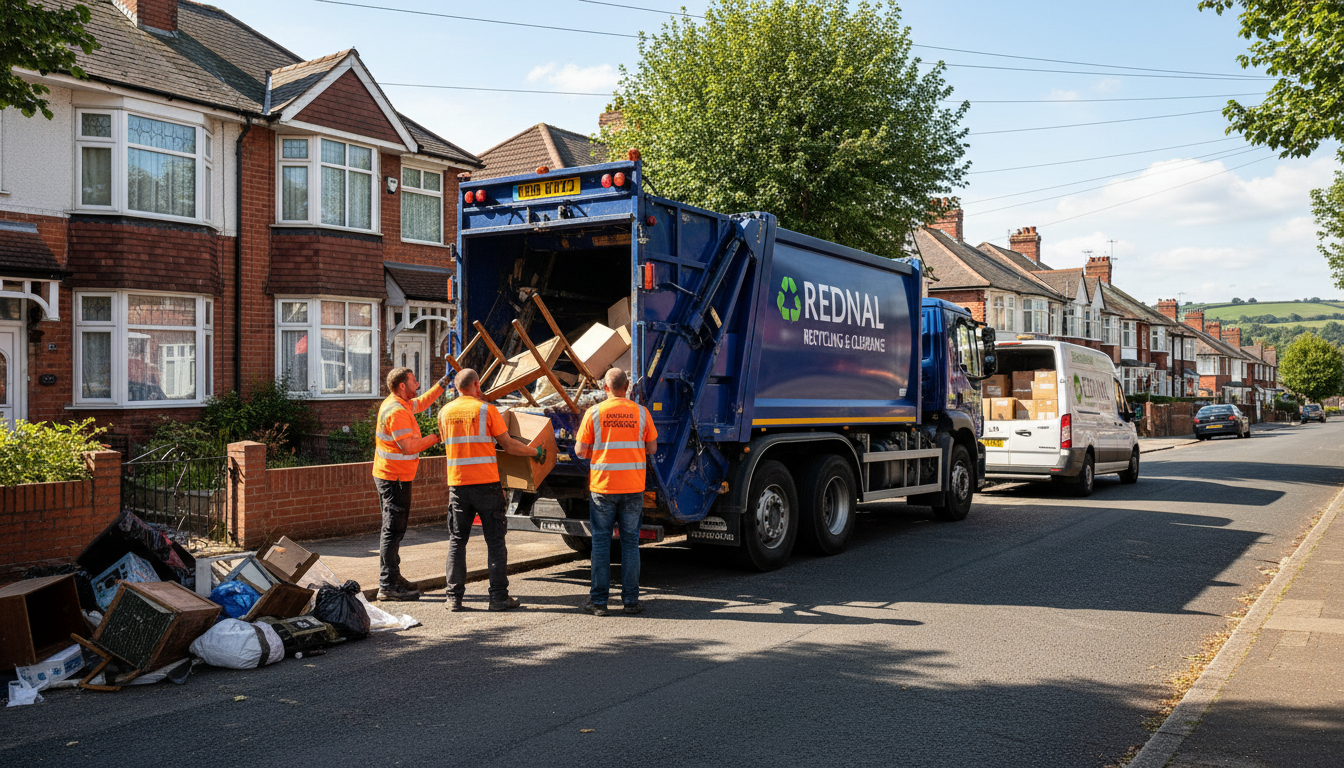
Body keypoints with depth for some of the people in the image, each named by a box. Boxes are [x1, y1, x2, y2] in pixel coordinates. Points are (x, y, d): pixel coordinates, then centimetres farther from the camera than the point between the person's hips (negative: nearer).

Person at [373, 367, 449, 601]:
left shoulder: (401, 404, 12)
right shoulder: (396, 411, -20)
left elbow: (421, 403, 32)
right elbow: (408, 447, -25)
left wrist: (442, 383, 28)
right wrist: (435, 438, -14)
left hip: (395, 476, 11)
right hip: (394, 477, -11)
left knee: (395, 528, 18)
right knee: (393, 529, -9)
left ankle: (392, 577, 28)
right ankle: (388, 586, -7)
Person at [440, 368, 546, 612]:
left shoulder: (445, 412, 7)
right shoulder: (486, 409, -5)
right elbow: (508, 445, -4)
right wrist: (535, 451, 9)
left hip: (457, 483, 4)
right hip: (486, 482, -3)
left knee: (457, 541, 10)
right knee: (495, 541, 4)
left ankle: (454, 598, 9)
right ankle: (498, 597, 5)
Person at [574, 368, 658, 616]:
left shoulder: (594, 413, -4)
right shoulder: (641, 412, 1)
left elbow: (580, 451, -3)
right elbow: (652, 448, 8)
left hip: (602, 486, -1)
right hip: (634, 487, 1)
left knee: (601, 543, 6)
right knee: (630, 542, 9)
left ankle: (599, 601, 10)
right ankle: (631, 600, 11)